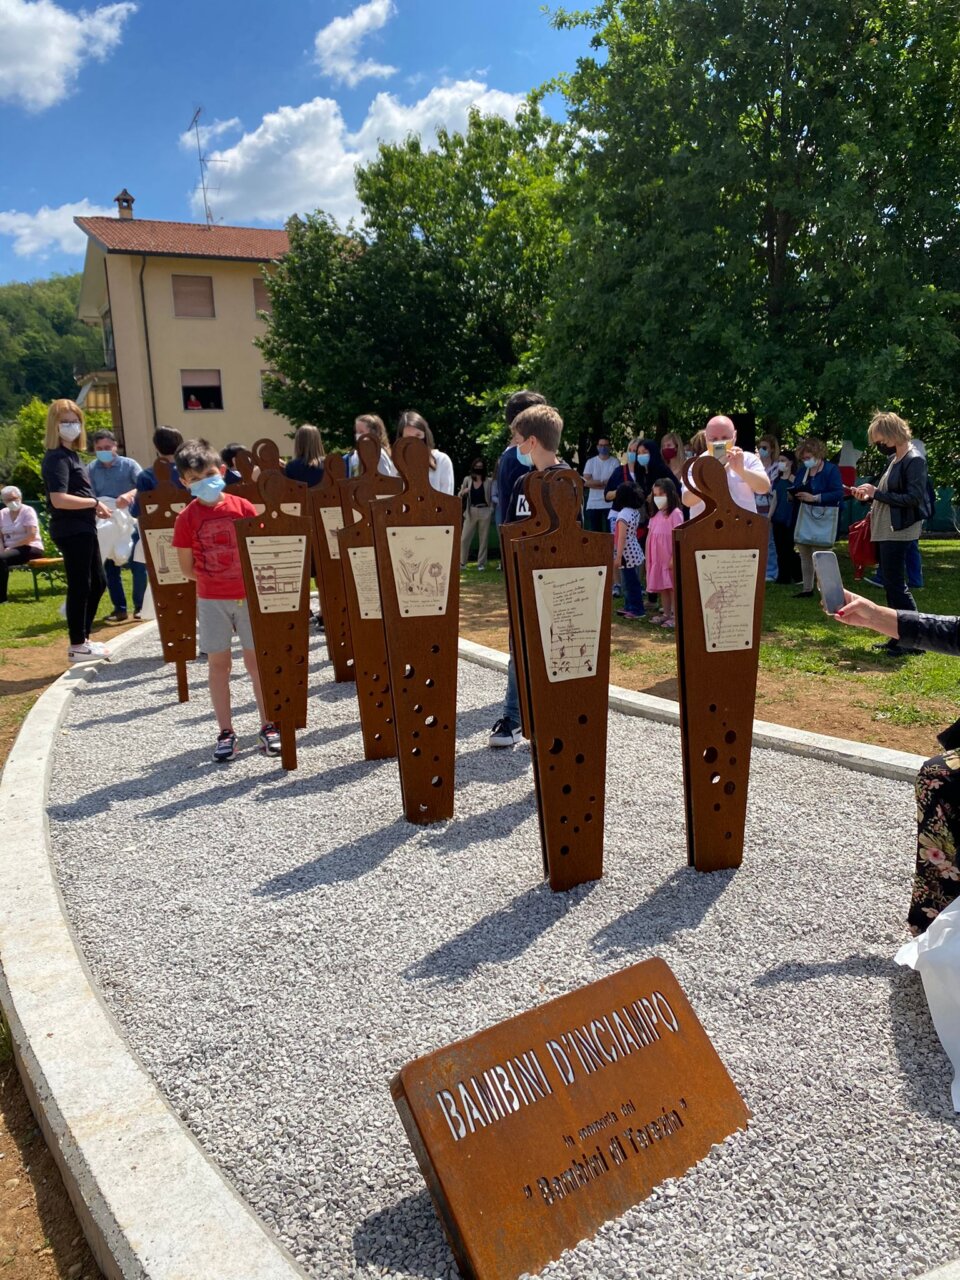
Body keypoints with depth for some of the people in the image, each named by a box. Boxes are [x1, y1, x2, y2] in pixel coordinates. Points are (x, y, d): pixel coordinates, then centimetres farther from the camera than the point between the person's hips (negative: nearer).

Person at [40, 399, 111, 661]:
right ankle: (77, 646, 8)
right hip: (71, 531, -10)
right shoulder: (57, 458, -14)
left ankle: (83, 638, 27)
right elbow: (59, 499, -25)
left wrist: (94, 509, 5)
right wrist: (94, 502, -15)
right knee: (79, 586, -2)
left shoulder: (70, 454, 15)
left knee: (98, 583, 17)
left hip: (83, 529, 10)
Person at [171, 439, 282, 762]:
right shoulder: (187, 517, -4)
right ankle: (225, 732, 15)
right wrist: (213, 580, -2)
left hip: (249, 596, 1)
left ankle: (268, 727, 16)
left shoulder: (243, 507, -2)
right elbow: (186, 567, 1)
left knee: (256, 659, 6)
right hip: (211, 600, 0)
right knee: (218, 663, 6)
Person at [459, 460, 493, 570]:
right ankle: (462, 562, 7)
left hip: (484, 512, -1)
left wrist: (491, 511, -6)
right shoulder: (467, 480, 7)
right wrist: (463, 492, -11)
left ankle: (481, 564, 10)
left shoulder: (489, 481, 3)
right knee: (464, 538, -3)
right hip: (471, 512, 1)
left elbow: (491, 498, 5)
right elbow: (460, 495, 11)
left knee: (483, 539, 3)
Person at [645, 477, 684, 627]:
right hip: (658, 559, 7)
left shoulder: (675, 513, -10)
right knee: (661, 587, 12)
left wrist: (674, 558, -19)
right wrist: (648, 558, 11)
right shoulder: (656, 515, 12)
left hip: (670, 559, -7)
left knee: (673, 587, -2)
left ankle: (676, 616, 2)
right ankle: (666, 614, 20)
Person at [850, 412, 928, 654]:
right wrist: (869, 497, 6)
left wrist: (877, 493, -18)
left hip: (898, 533, -9)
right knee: (891, 585, 12)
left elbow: (913, 498, -20)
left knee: (896, 585, -8)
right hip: (884, 532, 10)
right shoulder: (894, 459, 14)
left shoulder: (915, 461, -13)